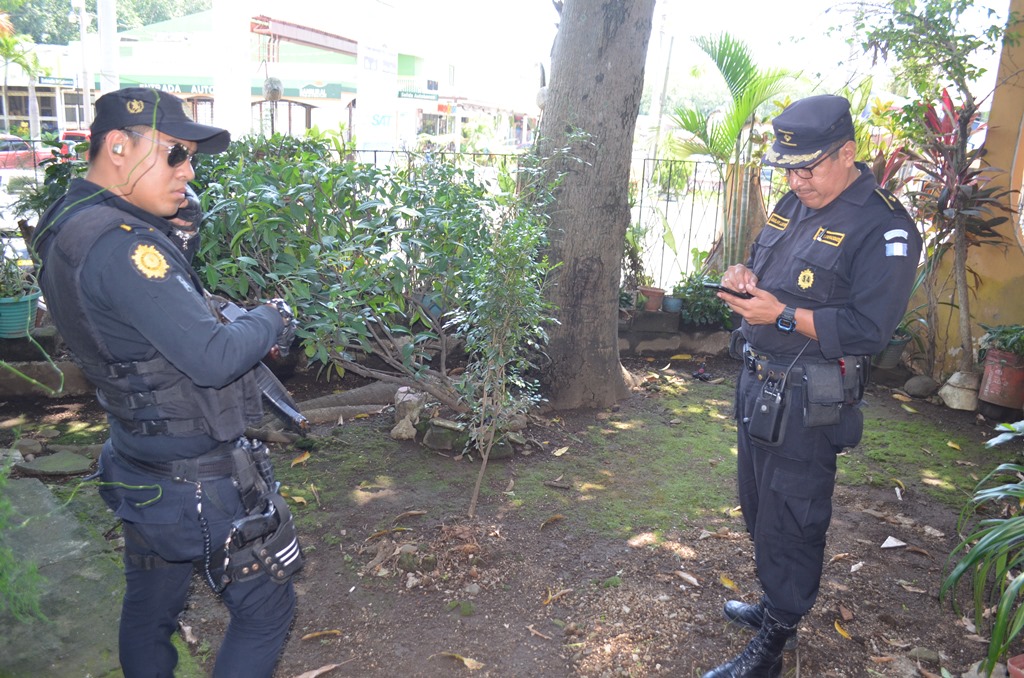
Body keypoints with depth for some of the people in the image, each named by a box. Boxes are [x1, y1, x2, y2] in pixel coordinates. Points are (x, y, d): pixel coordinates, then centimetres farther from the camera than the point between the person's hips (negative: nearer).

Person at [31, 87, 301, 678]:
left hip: (143, 473, 9)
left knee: (150, 610, 25)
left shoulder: (68, 225, 4)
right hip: (200, 485, -9)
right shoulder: (118, 244, -27)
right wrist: (274, 319, -12)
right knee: (266, 609, 9)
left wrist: (176, 232, -1)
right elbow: (214, 358, -30)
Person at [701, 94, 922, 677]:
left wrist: (781, 314, -25)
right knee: (760, 507, 21)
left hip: (807, 403, -8)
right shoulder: (795, 205, 10)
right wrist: (743, 274, -1)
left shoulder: (884, 228, -16)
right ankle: (776, 603, 42)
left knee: (788, 521, 3)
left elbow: (868, 328, -21)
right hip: (759, 382, 9)